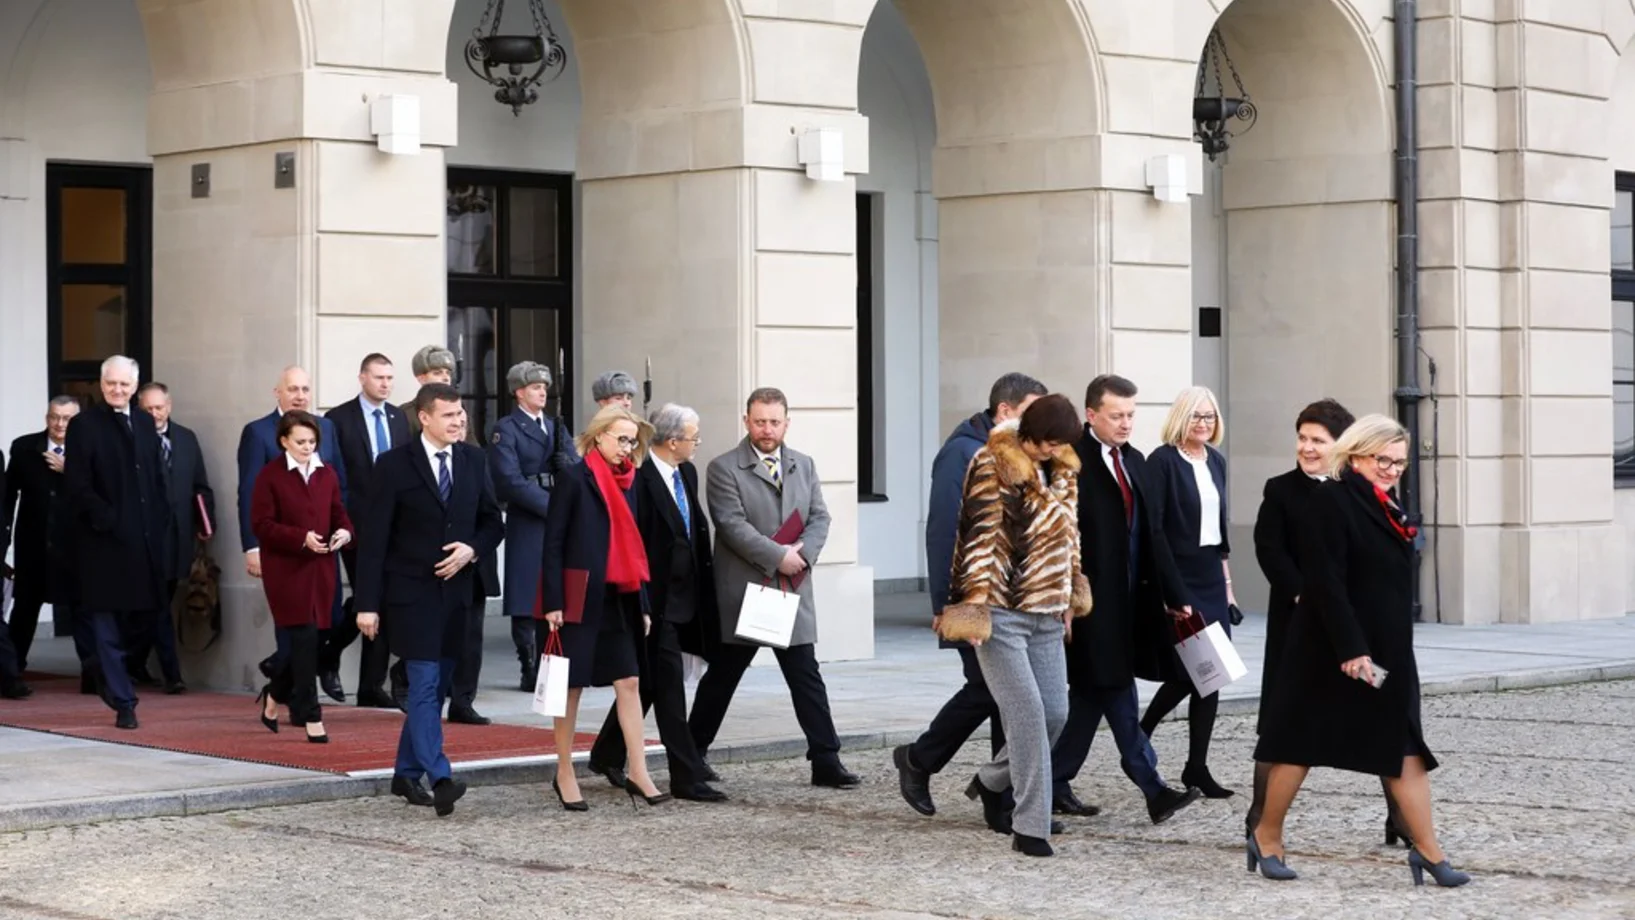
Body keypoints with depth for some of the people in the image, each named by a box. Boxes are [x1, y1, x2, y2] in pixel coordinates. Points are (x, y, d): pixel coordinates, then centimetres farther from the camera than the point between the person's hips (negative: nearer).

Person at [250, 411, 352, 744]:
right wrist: (301, 538, -21)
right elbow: (262, 525, -9)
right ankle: (311, 717, -5)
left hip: (320, 569, 5)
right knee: (304, 639, -10)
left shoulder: (327, 474, 9)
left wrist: (344, 532, -9)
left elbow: (339, 514, 14)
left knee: (308, 642, 9)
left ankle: (274, 696, 32)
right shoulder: (270, 476, -6)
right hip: (286, 569, -5)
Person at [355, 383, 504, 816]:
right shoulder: (395, 465, -7)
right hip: (411, 591, -5)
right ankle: (439, 778, -19)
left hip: (455, 589, 5)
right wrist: (368, 603, -11)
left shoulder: (473, 460, 7)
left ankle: (406, 773, 24)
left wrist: (472, 549, -9)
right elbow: (373, 538, -7)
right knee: (425, 684, -12)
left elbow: (493, 521, 14)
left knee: (434, 687, 12)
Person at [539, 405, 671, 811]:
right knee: (572, 685, 2)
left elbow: (633, 547, 13)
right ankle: (564, 774, 11)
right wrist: (553, 602, -15)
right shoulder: (575, 478, -7)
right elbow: (554, 543, -9)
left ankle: (638, 773, 4)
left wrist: (643, 605, 10)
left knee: (629, 682, 2)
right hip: (580, 599, -6)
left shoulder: (628, 482, 10)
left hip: (619, 598, 6)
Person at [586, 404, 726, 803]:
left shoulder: (687, 473, 10)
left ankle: (607, 754, 34)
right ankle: (686, 777, 0)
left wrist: (704, 594, 15)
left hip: (683, 599, 9)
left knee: (648, 682, 18)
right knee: (669, 684, -4)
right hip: (655, 601, -9)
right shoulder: (639, 478, -18)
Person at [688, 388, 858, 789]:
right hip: (742, 593, -4)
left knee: (807, 679, 2)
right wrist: (779, 557, -18)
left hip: (793, 591, 4)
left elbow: (819, 517, 7)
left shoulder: (803, 465, 12)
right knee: (721, 678, 6)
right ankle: (692, 753, 19)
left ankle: (826, 761, 3)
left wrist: (803, 553, -11)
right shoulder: (724, 469, -5)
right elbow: (733, 525, -15)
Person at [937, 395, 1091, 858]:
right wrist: (975, 602, -16)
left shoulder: (1063, 471, 11)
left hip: (1045, 614, 7)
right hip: (1000, 612, -7)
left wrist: (1071, 598, 22)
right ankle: (1030, 827, -7)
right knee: (1028, 713, -12)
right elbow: (979, 536, -12)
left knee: (1055, 713, 4)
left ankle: (992, 782, 30)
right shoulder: (994, 466, -9)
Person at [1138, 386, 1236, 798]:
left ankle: (1197, 767, 8)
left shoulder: (1216, 461, 13)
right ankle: (1139, 737, 13)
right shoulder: (1163, 461, -9)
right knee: (1186, 671, -10)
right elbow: (1151, 526, -12)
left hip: (1211, 577, 7)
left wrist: (1226, 581, 17)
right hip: (1177, 575, -7)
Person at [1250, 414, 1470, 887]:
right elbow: (1325, 582, -20)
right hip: (1331, 651, -8)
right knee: (1303, 742, 2)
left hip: (1387, 649, 8)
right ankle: (1267, 837, 16)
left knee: (1406, 746, 3)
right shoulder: (1330, 501, -13)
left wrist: (1391, 648, 18)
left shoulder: (1386, 507, 13)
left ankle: (1427, 851, 4)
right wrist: (1350, 648, -24)